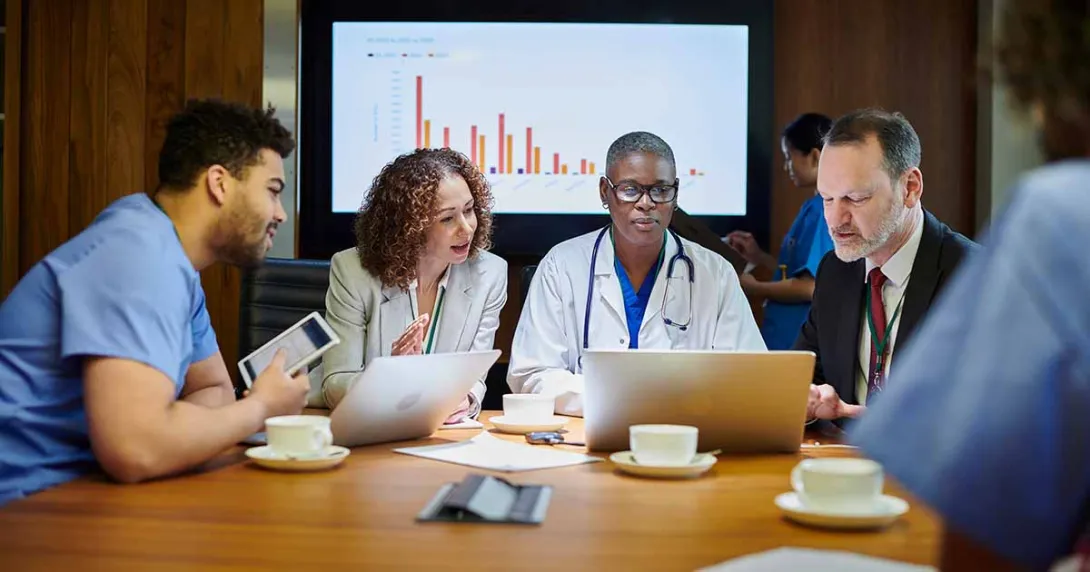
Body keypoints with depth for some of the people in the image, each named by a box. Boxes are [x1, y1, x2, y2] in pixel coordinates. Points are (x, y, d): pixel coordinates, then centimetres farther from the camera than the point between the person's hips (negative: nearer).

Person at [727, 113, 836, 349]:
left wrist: (754, 288, -10)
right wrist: (759, 258, 12)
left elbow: (811, 286, -22)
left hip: (801, 345, -9)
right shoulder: (815, 207, 13)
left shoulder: (824, 210, -17)